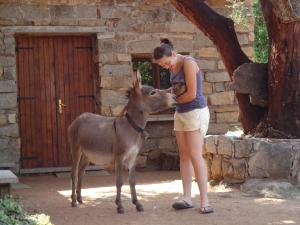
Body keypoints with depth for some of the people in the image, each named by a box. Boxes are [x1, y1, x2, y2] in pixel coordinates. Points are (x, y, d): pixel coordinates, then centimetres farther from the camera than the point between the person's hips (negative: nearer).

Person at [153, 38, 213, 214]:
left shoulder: (188, 63, -17)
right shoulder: (174, 67, 9)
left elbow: (192, 93, -20)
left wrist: (173, 100, -4)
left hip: (196, 112, -8)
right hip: (181, 114, 8)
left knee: (195, 155, -14)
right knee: (184, 155, 3)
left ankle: (205, 201, -15)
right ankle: (187, 198, 5)